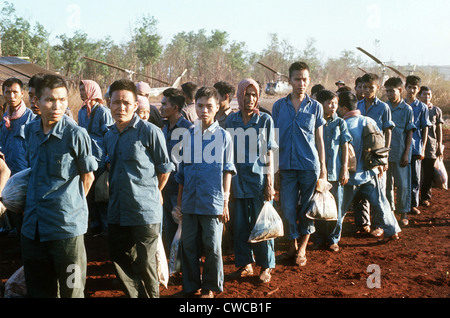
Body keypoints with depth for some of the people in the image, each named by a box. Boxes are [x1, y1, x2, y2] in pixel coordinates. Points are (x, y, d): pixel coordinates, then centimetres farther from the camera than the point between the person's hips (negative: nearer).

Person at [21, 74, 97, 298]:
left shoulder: (76, 134, -13)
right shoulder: (30, 131, 6)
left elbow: (88, 176, -2)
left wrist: (73, 204, 6)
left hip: (66, 226, -5)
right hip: (33, 226, 6)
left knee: (71, 291, 7)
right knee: (37, 291, 16)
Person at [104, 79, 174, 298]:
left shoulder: (150, 132, -9)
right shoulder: (109, 135, 11)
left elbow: (165, 169, -2)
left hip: (145, 212, -6)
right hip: (116, 212, 6)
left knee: (144, 265, 2)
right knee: (120, 263, 14)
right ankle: (134, 296, 32)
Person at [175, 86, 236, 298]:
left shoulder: (223, 136, 0)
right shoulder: (188, 135, 8)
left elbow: (227, 170, 1)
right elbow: (182, 170, 13)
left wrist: (225, 202, -3)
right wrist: (180, 200, 11)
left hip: (213, 202, -3)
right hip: (190, 202, 3)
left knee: (212, 247, 3)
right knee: (188, 246, 8)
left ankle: (210, 287, 20)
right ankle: (191, 287, 23)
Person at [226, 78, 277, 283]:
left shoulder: (265, 120, -1)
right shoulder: (231, 120, 6)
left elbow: (269, 154, -1)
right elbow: (229, 152, 10)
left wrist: (269, 183, -6)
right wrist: (229, 181, 5)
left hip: (259, 179, -3)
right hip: (239, 180, 3)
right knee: (240, 225, 7)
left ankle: (266, 266, 15)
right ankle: (245, 264, 21)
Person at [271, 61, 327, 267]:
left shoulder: (315, 107, 5)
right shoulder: (279, 106, 6)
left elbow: (319, 139, 7)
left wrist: (323, 168, 4)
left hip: (309, 165, 0)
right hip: (286, 165, 1)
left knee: (307, 208, 5)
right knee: (288, 208, 3)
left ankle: (302, 248, 20)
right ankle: (292, 246, 21)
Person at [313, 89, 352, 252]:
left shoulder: (340, 123, 5)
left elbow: (345, 147, 5)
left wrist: (344, 170, -1)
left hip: (335, 171, 0)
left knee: (335, 206, 4)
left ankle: (333, 238, 17)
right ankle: (319, 238, 19)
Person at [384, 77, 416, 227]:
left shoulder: (407, 109, -2)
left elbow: (410, 132, -1)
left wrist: (406, 153, -6)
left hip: (400, 154, -3)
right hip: (384, 152, 3)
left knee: (403, 184, 1)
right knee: (386, 183, 10)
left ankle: (404, 213, 12)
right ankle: (389, 210, 23)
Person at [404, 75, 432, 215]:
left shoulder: (422, 107, 3)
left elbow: (425, 129, 3)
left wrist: (423, 149, -3)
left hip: (415, 147, -1)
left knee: (415, 178, 3)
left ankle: (413, 204, 13)